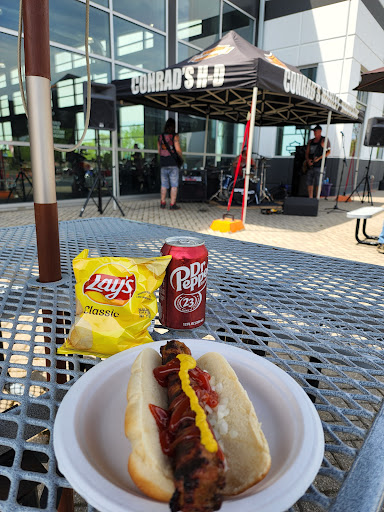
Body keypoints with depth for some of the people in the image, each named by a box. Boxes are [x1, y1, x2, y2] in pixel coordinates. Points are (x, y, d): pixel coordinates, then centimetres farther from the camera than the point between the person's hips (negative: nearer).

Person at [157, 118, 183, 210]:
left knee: (164, 185, 11)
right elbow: (178, 149, -12)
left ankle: (162, 202, 14)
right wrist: (181, 156, 5)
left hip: (163, 164, 5)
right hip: (173, 164, -5)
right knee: (174, 185, -1)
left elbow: (159, 151, 13)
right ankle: (172, 204, -4)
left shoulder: (160, 137, 10)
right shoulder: (175, 136, -6)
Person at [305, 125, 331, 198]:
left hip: (319, 165, -5)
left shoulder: (324, 140, 2)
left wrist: (319, 158, -16)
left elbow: (328, 152, -4)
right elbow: (307, 153, 16)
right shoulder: (311, 141, 18)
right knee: (309, 182, 2)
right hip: (310, 165, 6)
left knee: (317, 183, -9)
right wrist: (308, 160, -5)